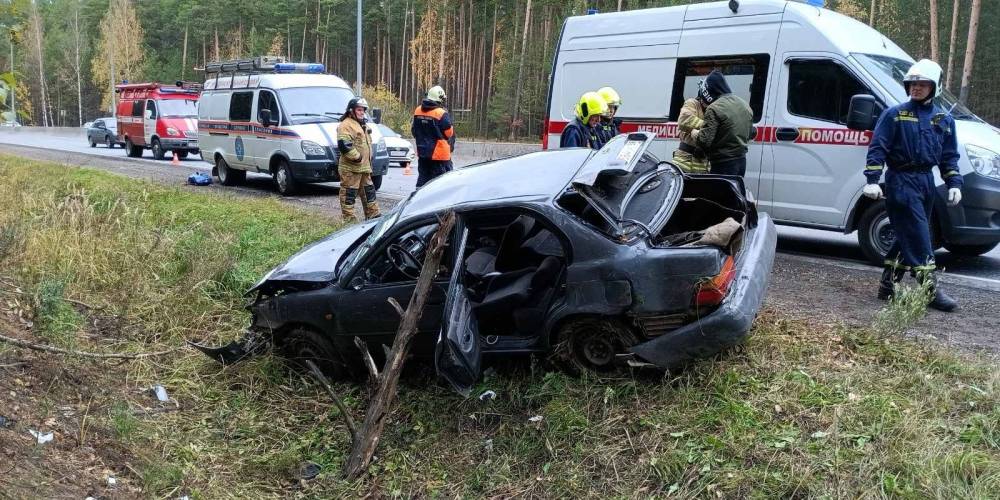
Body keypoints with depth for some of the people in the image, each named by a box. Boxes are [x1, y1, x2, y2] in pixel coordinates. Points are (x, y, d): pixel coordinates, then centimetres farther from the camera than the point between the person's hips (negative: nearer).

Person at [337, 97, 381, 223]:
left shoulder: (362, 125, 21)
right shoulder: (346, 125, -12)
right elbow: (344, 145, -24)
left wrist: (368, 162, 22)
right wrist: (357, 157, -21)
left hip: (364, 166, 10)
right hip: (350, 167, -10)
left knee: (368, 190, 15)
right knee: (349, 193, -6)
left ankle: (373, 214, 23)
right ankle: (349, 218, -4)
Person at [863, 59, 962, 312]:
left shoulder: (944, 119, 13)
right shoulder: (895, 114, -1)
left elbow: (950, 156, 15)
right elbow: (877, 148, -6)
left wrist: (954, 184, 4)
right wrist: (872, 180, -15)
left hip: (926, 182, 6)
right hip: (901, 180, -6)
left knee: (908, 237, 10)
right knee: (919, 237, -11)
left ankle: (888, 285, 20)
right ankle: (931, 289, -10)